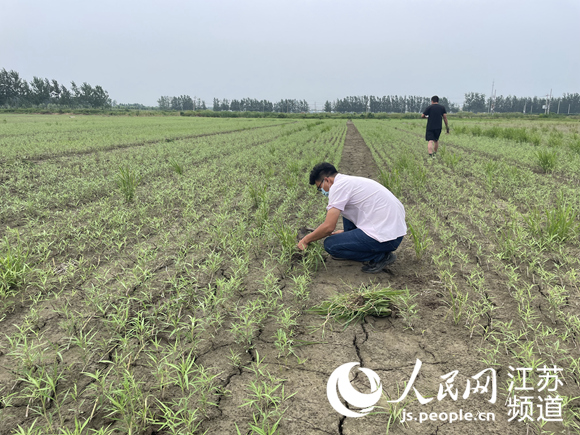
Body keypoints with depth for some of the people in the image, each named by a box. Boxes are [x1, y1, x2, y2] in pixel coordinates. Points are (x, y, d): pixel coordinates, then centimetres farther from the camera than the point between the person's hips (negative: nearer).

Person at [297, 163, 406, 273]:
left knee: (330, 244, -5)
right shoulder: (350, 181, 18)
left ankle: (379, 257, -2)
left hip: (386, 237, -10)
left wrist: (305, 240, 2)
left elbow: (328, 227, -13)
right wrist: (344, 232, 42)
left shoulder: (338, 186, -11)